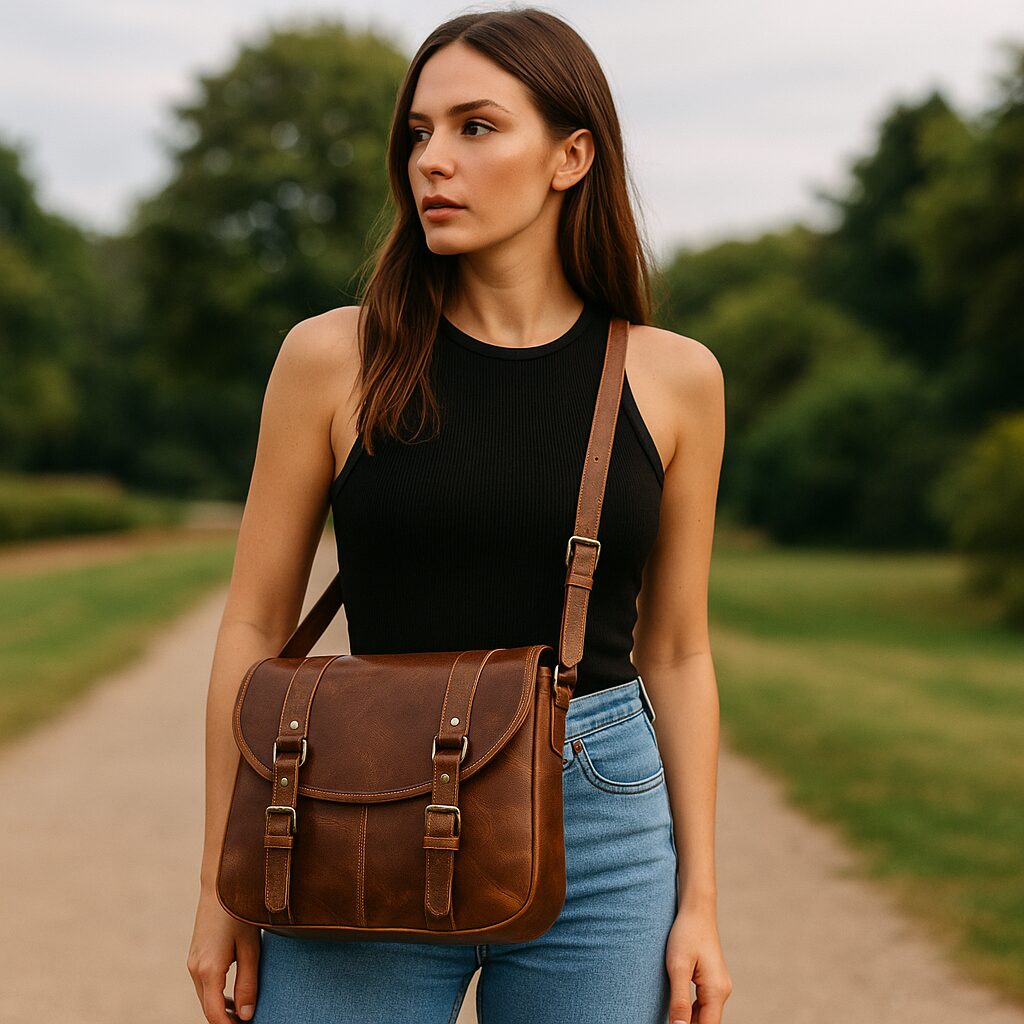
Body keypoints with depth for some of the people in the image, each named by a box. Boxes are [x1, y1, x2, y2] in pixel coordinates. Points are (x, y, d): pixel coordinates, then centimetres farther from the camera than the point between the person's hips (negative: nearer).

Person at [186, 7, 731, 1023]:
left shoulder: (672, 377, 2)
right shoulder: (334, 358, -2)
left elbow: (674, 651, 8)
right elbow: (254, 627, 3)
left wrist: (699, 898, 5)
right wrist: (224, 886, 2)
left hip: (605, 832, 1)